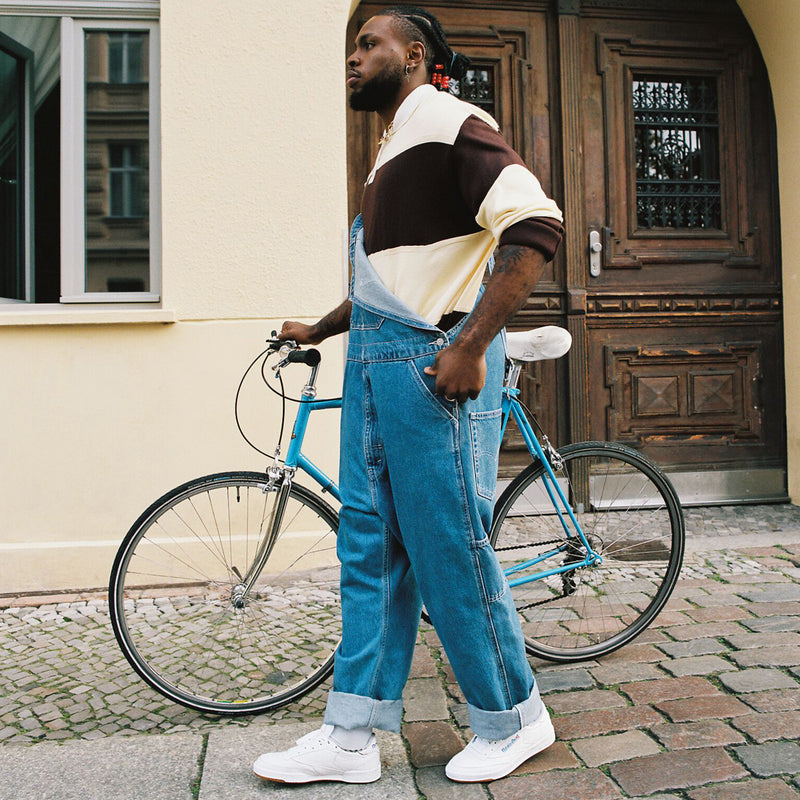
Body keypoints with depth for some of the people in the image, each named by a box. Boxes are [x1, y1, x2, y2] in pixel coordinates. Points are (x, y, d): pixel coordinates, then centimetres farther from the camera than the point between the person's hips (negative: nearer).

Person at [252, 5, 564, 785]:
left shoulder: (447, 121, -5)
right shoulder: (393, 149, 23)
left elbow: (534, 223, -19)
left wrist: (470, 346, -23)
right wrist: (319, 329, 26)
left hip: (433, 362, -9)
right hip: (372, 360, 9)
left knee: (450, 547, -2)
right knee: (369, 544, 9)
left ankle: (512, 721, 20)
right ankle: (352, 735, 20)